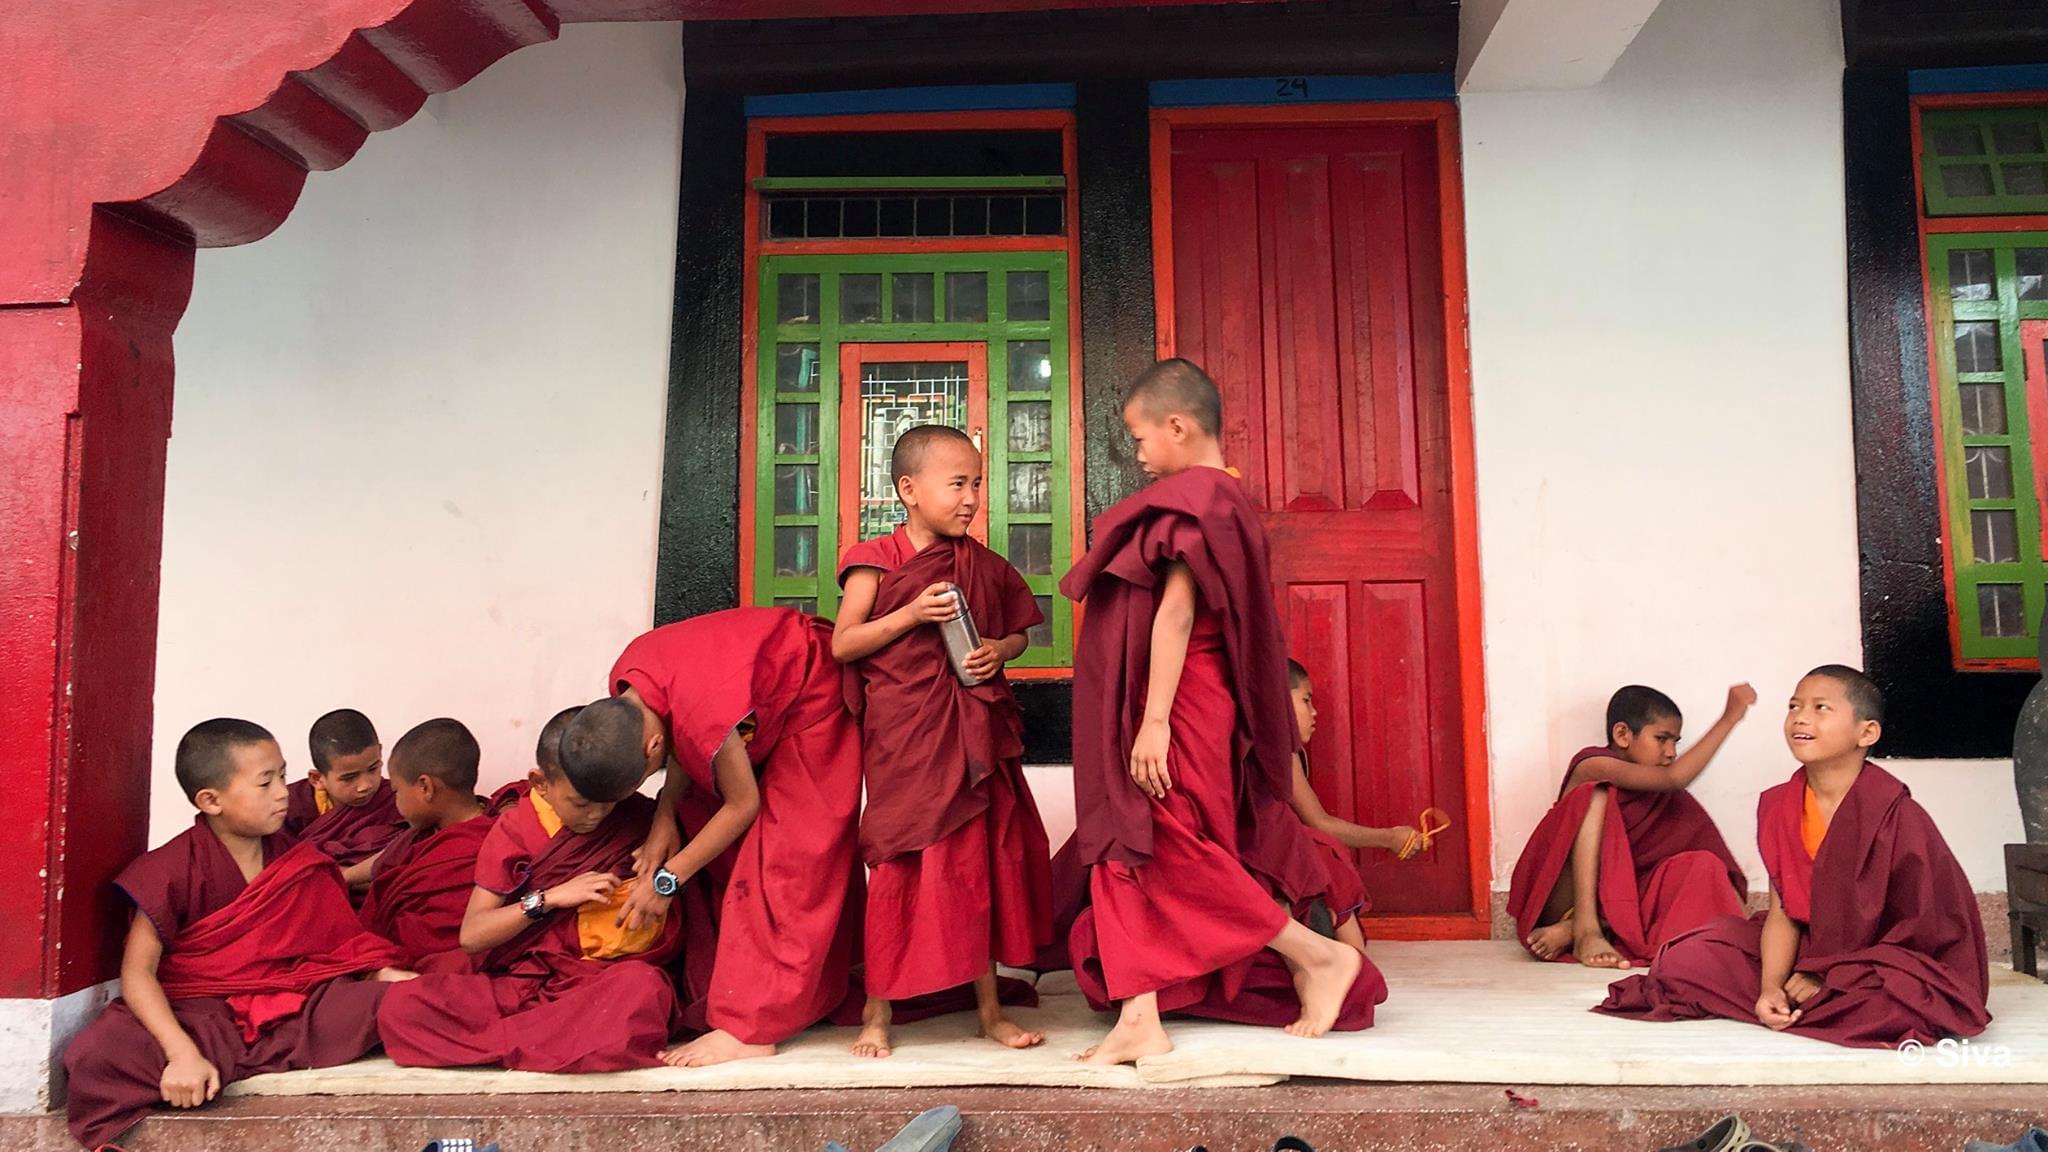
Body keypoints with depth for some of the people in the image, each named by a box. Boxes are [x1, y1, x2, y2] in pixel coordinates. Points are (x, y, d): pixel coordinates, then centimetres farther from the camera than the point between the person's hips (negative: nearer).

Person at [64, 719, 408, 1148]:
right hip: (200, 1020, -3)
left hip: (294, 1012, 3)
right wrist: (183, 1053, -25)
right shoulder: (174, 868, -5)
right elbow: (138, 971, -12)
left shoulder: (300, 862, 8)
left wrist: (391, 976, -10)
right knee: (97, 1056, -32)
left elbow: (343, 939, 10)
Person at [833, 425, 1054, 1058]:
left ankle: (990, 1007, 22)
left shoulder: (986, 566, 8)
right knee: (899, 865, 0)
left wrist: (1000, 650, -4)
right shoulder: (877, 563, -4)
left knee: (982, 862, 9)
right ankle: (876, 1011, 16)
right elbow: (842, 644, -7)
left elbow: (1017, 632, 19)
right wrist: (911, 614, -17)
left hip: (977, 732, 4)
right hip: (904, 735, -4)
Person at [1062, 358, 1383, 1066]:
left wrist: (1155, 720, -22)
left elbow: (1175, 613, -20)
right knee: (1133, 852, 7)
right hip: (1201, 706, 10)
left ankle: (1317, 956, 6)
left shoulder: (1189, 497, -13)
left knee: (1173, 849, -4)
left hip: (1179, 702, -10)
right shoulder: (1222, 497, 17)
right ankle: (1140, 1019, 8)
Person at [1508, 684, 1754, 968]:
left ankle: (1572, 929, -22)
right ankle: (1586, 931, -30)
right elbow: (1674, 777, -21)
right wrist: (1729, 718, -19)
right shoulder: (1592, 766, -6)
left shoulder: (1671, 800, 15)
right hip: (1562, 901, -6)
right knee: (1595, 796, -20)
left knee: (1705, 865, -14)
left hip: (1612, 909, 6)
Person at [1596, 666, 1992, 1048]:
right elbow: (1783, 911, -3)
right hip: (1811, 948, 4)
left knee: (1896, 1003, -40)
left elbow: (1918, 929, -14)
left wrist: (1829, 981, -17)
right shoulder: (1779, 807, -2)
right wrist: (1771, 988, -20)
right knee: (1681, 962, -11)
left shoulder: (1897, 817, -19)